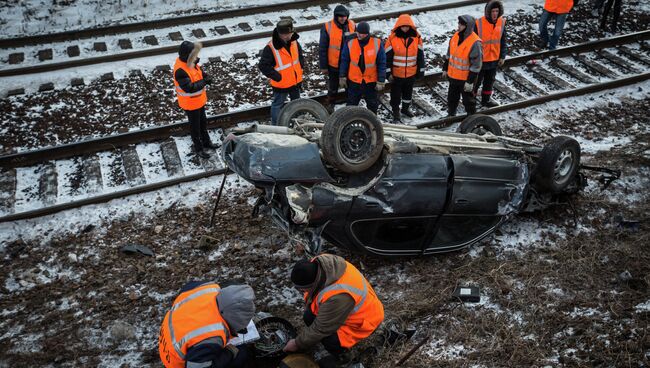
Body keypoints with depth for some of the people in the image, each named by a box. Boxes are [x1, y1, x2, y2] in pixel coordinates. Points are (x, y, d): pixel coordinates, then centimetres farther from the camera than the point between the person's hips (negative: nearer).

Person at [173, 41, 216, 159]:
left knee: (203, 122, 25)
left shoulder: (191, 63, -4)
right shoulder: (180, 70, -32)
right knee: (195, 126, 10)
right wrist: (204, 82, -29)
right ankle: (198, 149, 28)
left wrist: (206, 77, -11)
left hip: (199, 100, 9)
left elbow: (200, 72, 12)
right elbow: (189, 88, -37)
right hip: (190, 104, -9)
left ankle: (206, 141, 45)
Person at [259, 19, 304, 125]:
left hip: (296, 80, 7)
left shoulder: (294, 42, -6)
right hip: (281, 84, -7)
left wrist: (300, 67, 1)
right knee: (278, 104, 9)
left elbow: (300, 55, 14)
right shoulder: (271, 48, -27)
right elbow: (263, 66, -23)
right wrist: (276, 76, -23)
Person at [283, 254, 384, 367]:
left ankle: (342, 355, 6)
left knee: (329, 339, -25)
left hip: (364, 316, -8)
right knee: (309, 317, -6)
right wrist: (308, 309, 7)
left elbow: (320, 329, -28)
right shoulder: (315, 266, -21)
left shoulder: (337, 296, -42)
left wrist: (297, 343, -14)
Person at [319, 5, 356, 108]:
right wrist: (323, 66, -9)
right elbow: (322, 48, -11)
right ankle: (330, 105, 37)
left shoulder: (352, 25, -7)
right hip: (334, 65, -2)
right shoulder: (327, 27, -17)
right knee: (333, 87, 16)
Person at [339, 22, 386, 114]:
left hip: (371, 81, -1)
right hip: (354, 80, 1)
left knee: (373, 104, 17)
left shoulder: (377, 43, -14)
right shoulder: (350, 43, -10)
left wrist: (381, 81, -8)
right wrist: (342, 77, 2)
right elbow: (344, 61, 1)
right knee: (351, 104, 16)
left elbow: (382, 63, -8)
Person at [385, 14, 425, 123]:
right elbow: (387, 57, -8)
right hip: (396, 74, -3)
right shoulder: (392, 38, -11)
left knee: (408, 92, 21)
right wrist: (388, 72, -10)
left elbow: (420, 55, 4)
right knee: (396, 94, 6)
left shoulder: (416, 38, -4)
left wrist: (421, 71, 6)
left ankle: (405, 109, 42)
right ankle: (396, 113, 21)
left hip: (411, 73, 3)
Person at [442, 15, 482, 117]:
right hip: (453, 76, 7)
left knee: (468, 100, 10)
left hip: (466, 78, -6)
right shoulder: (455, 36, -2)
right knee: (452, 98, 22)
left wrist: (470, 81, -19)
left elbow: (476, 65, -20)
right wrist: (445, 69, 16)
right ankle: (451, 114, 42)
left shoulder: (475, 43, -24)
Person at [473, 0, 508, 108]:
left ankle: (486, 99, 36)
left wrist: (502, 56, 5)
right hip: (480, 59, -5)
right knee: (477, 80, 9)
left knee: (490, 80, 19)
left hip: (494, 59, 5)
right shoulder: (479, 23, -21)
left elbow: (503, 41, 6)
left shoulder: (501, 22, -5)